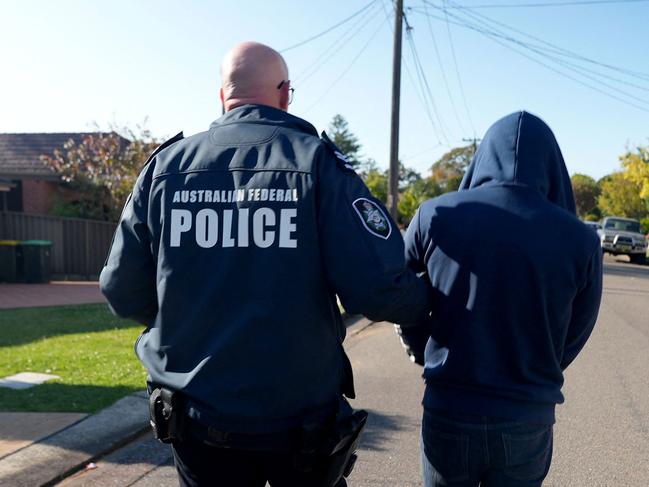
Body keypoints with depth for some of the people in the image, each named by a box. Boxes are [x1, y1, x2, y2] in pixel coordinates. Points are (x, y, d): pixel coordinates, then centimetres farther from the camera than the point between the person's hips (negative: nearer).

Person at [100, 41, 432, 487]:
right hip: (300, 417, -2)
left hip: (196, 414, 3)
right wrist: (429, 298, 3)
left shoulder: (166, 164, -2)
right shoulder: (317, 161, -10)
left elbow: (122, 291, 0)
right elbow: (377, 286, -19)